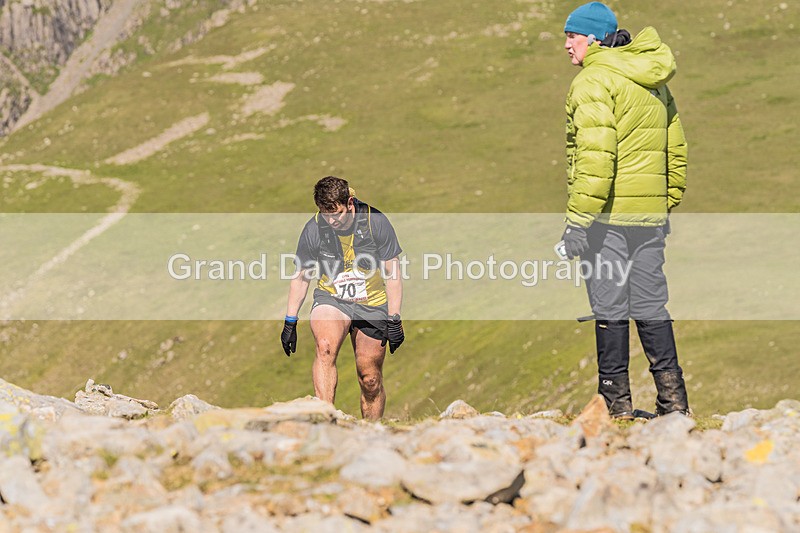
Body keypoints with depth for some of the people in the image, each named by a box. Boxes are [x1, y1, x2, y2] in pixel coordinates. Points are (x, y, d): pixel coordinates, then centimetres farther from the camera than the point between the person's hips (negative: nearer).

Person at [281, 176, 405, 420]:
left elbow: (392, 273, -5)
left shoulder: (376, 222, -14)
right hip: (330, 299, 0)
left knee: (370, 380, 3)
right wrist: (290, 322, 3)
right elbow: (301, 277, 3)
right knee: (325, 347, -32)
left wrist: (394, 319, -8)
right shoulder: (314, 229, -11)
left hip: (372, 306, 0)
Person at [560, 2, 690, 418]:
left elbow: (596, 156, -20)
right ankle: (673, 401, 10)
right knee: (651, 305, 12)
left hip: (607, 213, -7)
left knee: (609, 308, 0)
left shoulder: (594, 81, -11)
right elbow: (676, 151, 19)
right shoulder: (654, 83, 15)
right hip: (651, 214, 8)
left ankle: (616, 403, 4)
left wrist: (578, 219, -20)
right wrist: (667, 206, 24)